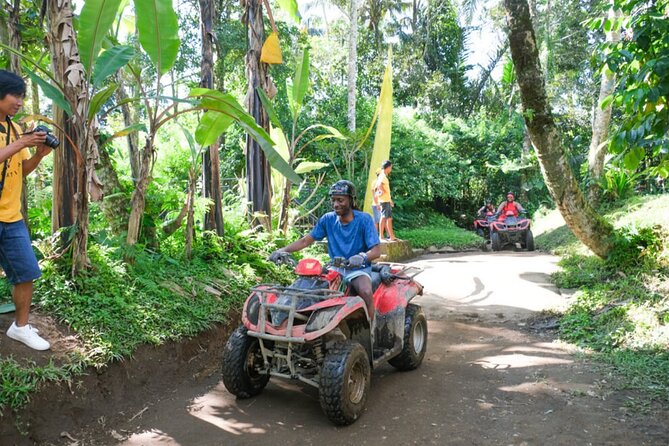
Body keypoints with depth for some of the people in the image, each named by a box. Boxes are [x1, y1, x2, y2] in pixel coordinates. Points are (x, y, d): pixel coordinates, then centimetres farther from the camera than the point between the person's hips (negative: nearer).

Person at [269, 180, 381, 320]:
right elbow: (306, 241, 4)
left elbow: (376, 250, -15)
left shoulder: (364, 219, -9)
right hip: (336, 268, 4)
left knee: (366, 292, -33)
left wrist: (362, 257, -38)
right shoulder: (328, 219, 2)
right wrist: (283, 250, -11)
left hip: (359, 269, -4)